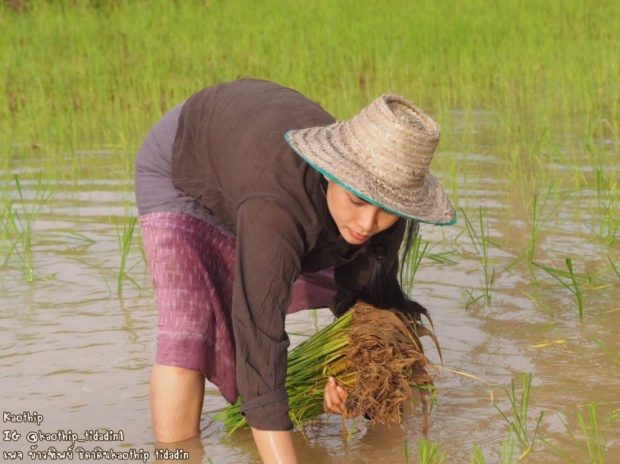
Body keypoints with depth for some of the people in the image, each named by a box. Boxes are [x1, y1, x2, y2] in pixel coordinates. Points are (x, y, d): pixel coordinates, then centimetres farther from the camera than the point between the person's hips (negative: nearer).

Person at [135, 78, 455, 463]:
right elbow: (260, 348, -53)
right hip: (182, 168, -5)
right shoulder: (278, 207, -49)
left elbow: (361, 293, -10)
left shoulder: (382, 199, -29)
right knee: (187, 330, -27)